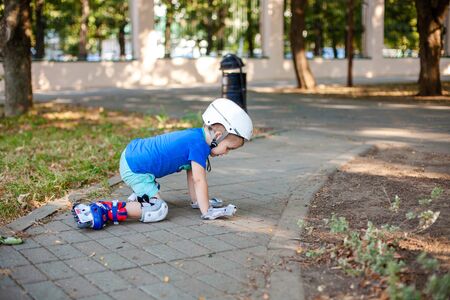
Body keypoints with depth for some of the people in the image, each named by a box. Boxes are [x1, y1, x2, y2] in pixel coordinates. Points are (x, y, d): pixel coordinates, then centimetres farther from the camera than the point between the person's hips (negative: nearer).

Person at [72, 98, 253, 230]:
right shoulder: (199, 144, -19)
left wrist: (197, 201, 20)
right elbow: (199, 180, -19)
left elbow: (191, 173, 17)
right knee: (158, 211, -19)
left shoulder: (196, 135, 10)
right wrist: (207, 212, -14)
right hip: (134, 169, -11)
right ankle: (102, 212, -24)